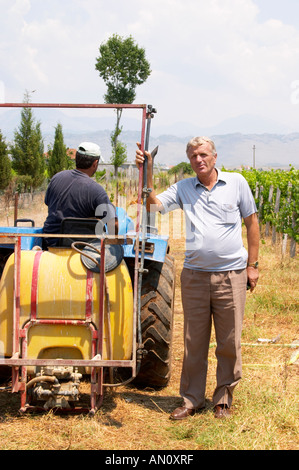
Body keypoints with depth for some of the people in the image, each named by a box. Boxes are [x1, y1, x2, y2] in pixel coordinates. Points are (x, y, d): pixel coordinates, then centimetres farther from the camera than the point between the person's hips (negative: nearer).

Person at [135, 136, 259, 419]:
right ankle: (191, 400, 19)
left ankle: (223, 400, 19)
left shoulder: (236, 183, 4)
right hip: (195, 275, 2)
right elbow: (153, 205, -1)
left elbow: (251, 223, 9)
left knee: (229, 343, 5)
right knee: (193, 342, 7)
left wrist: (252, 265, 4)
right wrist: (147, 173, -13)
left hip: (231, 275, -1)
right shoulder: (183, 188, 8)